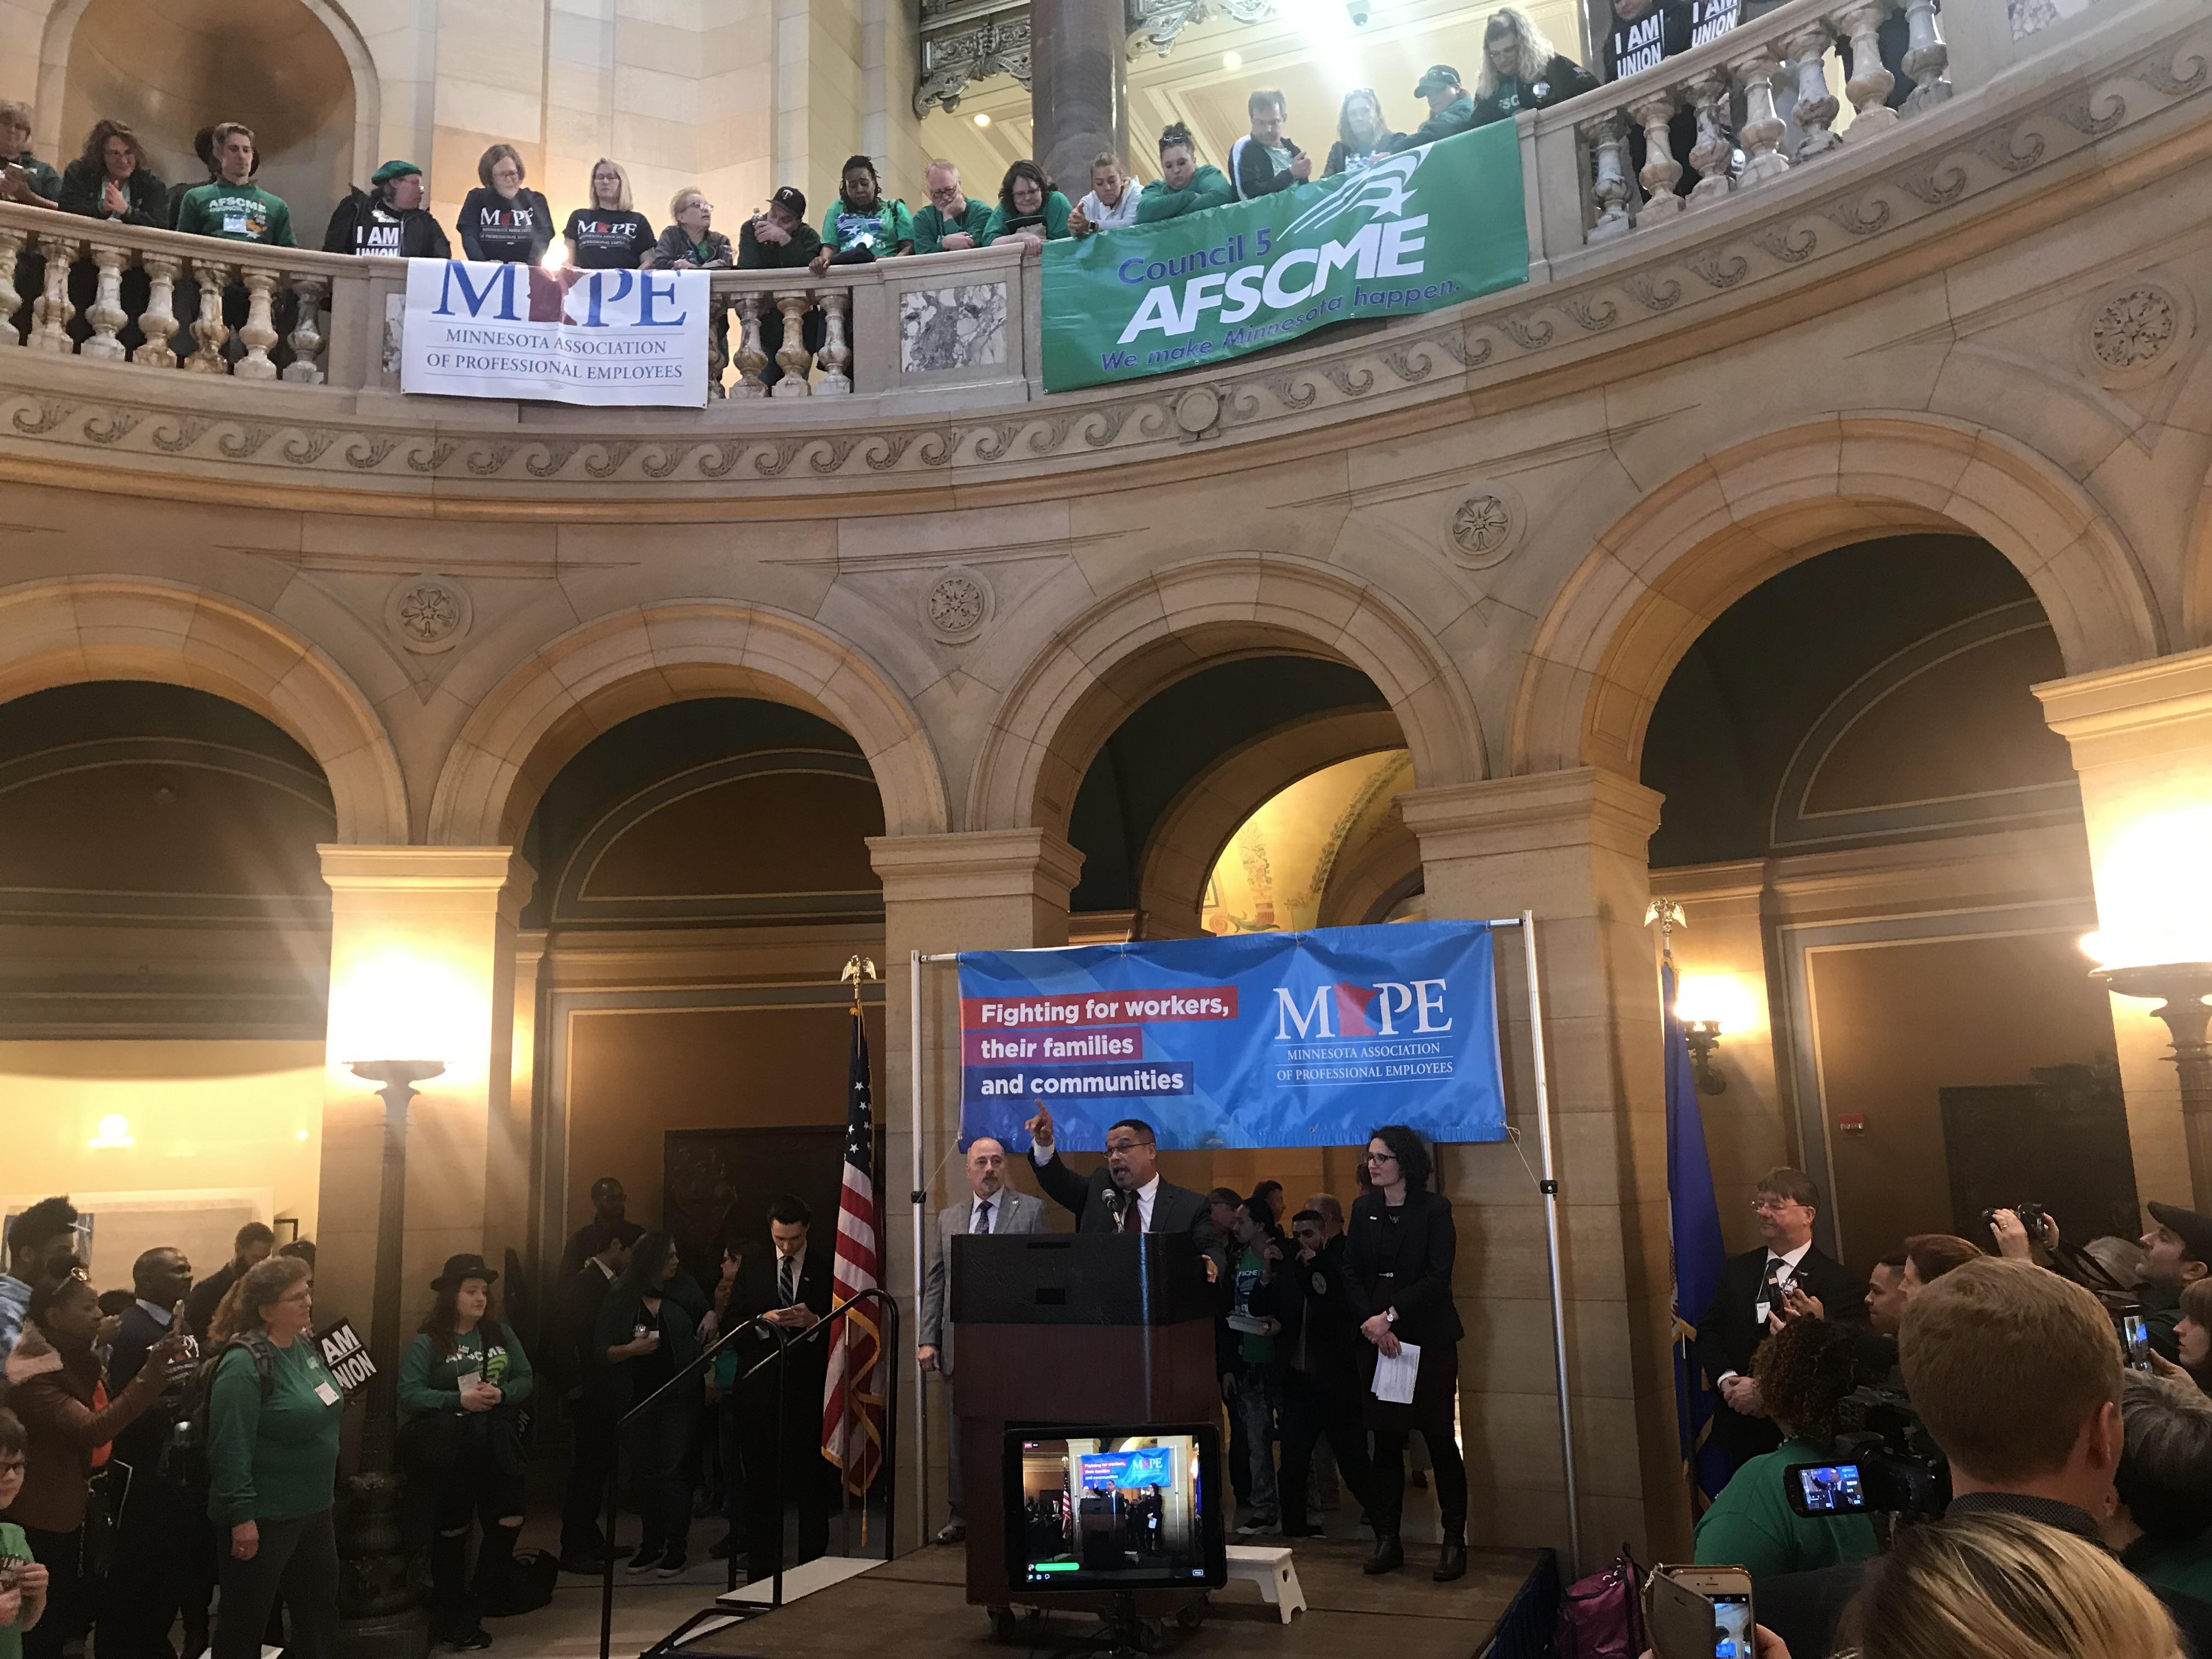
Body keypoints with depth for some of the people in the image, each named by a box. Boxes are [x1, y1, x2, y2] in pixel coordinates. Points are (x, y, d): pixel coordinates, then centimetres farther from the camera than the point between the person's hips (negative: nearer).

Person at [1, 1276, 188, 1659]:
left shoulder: (77, 1360, 7)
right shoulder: (33, 1376, -22)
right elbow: (92, 1430, -35)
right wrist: (153, 1373, -42)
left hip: (78, 1508, 9)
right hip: (43, 1519, -9)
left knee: (78, 1613, 14)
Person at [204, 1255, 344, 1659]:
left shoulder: (305, 1345, 4)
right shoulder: (244, 1364, -22)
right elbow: (231, 1448, -23)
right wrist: (241, 1517, -23)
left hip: (312, 1507, 8)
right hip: (263, 1516, -8)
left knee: (320, 1607, 18)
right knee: (245, 1617, 9)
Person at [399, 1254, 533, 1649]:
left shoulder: (501, 1334, 7)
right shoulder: (427, 1344, -7)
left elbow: (526, 1379, 7)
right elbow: (409, 1395, -15)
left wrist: (502, 1393, -14)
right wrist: (459, 1399, -23)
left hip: (497, 1449, 4)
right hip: (450, 1453, -4)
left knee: (508, 1523, 0)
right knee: (453, 1531, 9)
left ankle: (472, 1611, 18)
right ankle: (447, 1618, 26)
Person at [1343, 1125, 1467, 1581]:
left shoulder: (1434, 1209, -4)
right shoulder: (1364, 1209, 8)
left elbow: (1438, 1277, -10)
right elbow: (1351, 1272, 4)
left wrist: (1391, 1315, -15)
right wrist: (1372, 1322, -10)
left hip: (1429, 1337, -3)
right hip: (1377, 1338, 4)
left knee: (1440, 1437, -1)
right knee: (1386, 1439, 5)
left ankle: (1454, 1541, 9)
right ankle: (1386, 1540, 13)